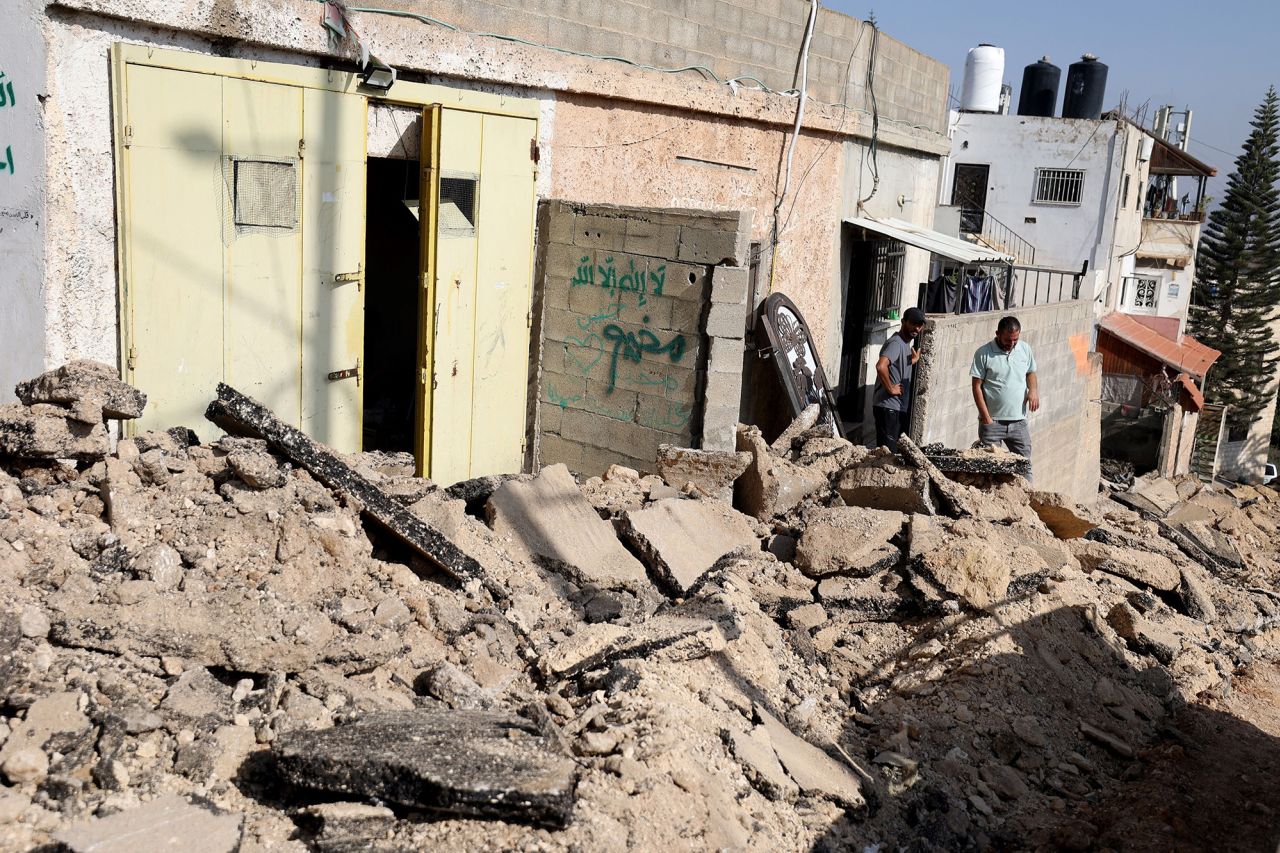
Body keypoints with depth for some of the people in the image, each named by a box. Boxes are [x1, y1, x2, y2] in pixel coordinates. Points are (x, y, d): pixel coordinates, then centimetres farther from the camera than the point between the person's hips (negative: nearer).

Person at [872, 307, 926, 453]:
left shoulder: (906, 343, 15)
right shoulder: (896, 343, -16)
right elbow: (881, 366, -33)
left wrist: (912, 361, 12)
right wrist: (890, 388, -22)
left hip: (898, 407, 10)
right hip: (888, 407, -10)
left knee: (892, 450, 14)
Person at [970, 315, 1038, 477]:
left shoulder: (1025, 349, 6)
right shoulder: (984, 353, -8)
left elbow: (1030, 372, 21)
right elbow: (977, 387, -8)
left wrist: (1033, 390, -2)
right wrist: (986, 418, -12)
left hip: (1018, 421, 4)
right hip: (992, 421, -4)